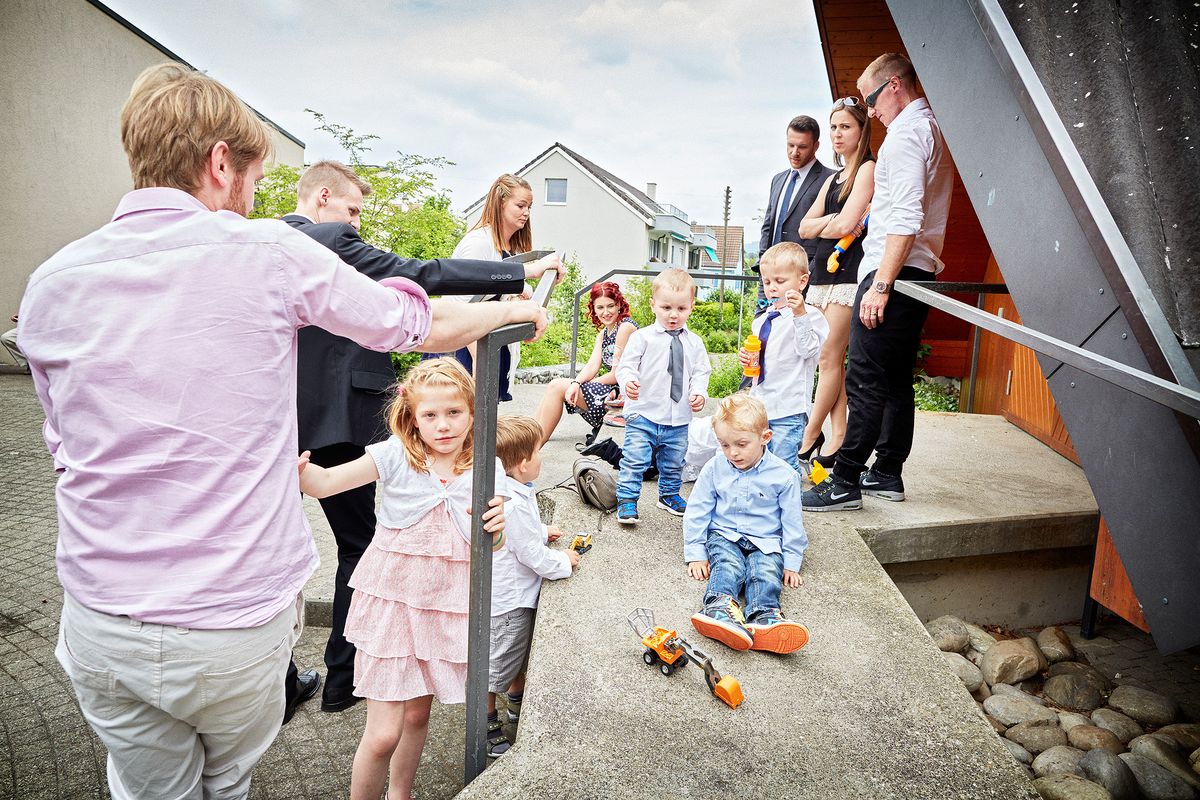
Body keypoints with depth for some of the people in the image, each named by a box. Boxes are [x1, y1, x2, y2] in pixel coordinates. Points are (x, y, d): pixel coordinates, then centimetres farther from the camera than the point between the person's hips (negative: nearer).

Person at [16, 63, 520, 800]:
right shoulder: (270, 252, -13)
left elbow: (68, 443, 11)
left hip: (104, 627, 3)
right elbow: (416, 326, -1)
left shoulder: (51, 284, -1)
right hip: (237, 623, -3)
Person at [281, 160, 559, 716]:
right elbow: (422, 276, -20)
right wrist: (523, 272, -17)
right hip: (331, 420, -7)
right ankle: (343, 679, 21)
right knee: (357, 545, 11)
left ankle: (278, 685, 25)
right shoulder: (331, 242, -14)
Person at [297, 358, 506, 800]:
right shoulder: (395, 456, -10)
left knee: (417, 714, 20)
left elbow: (491, 547, 2)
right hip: (392, 602, -2)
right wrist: (297, 464, -36)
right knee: (383, 734, -1)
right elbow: (324, 483, -15)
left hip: (446, 608, 3)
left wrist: (496, 526, -21)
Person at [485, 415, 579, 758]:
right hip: (508, 602, -10)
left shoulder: (508, 491, -2)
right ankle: (487, 728, 28)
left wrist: (540, 531, 11)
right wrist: (564, 561, -10)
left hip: (515, 594, 10)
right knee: (496, 665, 10)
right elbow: (534, 557, -25)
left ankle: (517, 702, 50)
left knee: (519, 652, 28)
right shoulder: (515, 504, -33)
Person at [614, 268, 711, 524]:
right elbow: (626, 366, -8)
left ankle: (669, 494, 41)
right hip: (643, 414, -4)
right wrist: (628, 381, -29)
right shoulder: (642, 337, -6)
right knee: (635, 459, -6)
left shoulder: (694, 343, 5)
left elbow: (701, 372, 8)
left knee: (674, 462, 19)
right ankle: (627, 499, 8)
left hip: (679, 418, 4)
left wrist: (699, 393, -9)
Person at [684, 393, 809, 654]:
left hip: (766, 541, -1)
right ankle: (720, 605, -56)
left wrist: (791, 562, 3)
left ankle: (763, 616, -55)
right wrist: (696, 554, 2)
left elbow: (791, 522, 4)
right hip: (723, 536, 1)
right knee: (728, 564, -31)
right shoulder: (714, 469, 1)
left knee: (767, 570, -31)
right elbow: (697, 512, 5)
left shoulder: (784, 475, -4)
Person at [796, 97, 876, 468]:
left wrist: (822, 225, 5)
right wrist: (830, 222, -4)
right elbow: (805, 227, 13)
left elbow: (846, 225, -14)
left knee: (830, 356, -7)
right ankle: (838, 439, 7)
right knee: (834, 358, 4)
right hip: (825, 270, 8)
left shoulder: (868, 169, -2)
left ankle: (810, 436, 0)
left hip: (849, 272, -8)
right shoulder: (832, 179, 23)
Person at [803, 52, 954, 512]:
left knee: (865, 381, -11)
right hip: (918, 271, 11)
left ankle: (844, 484, -8)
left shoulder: (906, 133, -9)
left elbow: (906, 219, -20)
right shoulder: (931, 129, 22)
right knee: (896, 380, 11)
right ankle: (887, 474, 18)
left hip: (893, 270, -11)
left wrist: (881, 285, -22)